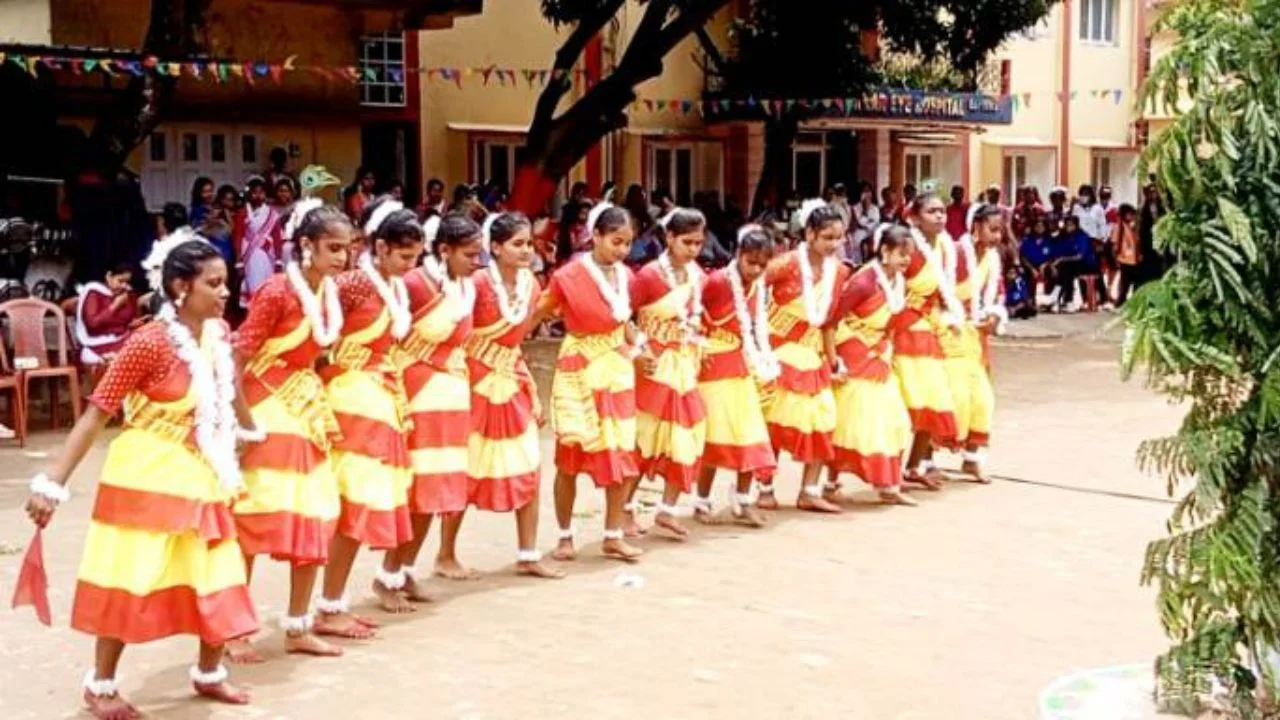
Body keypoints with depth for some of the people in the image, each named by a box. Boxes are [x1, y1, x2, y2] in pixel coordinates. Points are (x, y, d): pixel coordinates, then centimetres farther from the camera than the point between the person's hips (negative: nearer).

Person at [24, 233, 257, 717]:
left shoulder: (218, 334, -1)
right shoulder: (150, 343, -21)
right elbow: (96, 413, -19)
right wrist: (53, 483, -20)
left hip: (200, 477, 7)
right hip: (147, 479, -7)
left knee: (219, 578, 11)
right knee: (129, 583, 2)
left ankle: (208, 673, 32)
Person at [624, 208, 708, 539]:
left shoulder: (697, 275, 3)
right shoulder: (650, 275, -16)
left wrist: (699, 348, 8)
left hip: (687, 367, 6)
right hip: (655, 367, -6)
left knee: (687, 439, 6)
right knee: (643, 439, 2)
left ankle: (667, 510, 17)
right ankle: (627, 509, 16)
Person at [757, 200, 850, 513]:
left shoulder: (839, 271, -1)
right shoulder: (789, 263, -18)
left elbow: (828, 319, 7)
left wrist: (833, 357, 7)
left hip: (811, 352, 6)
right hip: (777, 349, -5)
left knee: (823, 421, 2)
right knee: (772, 421, 2)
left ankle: (810, 492, 11)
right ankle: (766, 490, 14)